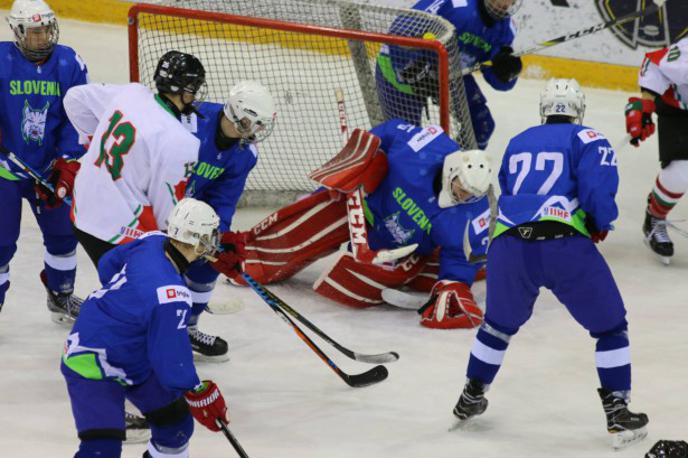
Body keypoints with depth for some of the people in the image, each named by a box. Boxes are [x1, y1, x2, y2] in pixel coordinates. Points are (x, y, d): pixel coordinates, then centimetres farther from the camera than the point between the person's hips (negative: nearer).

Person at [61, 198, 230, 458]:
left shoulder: (153, 242, -10)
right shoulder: (172, 297, -34)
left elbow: (108, 265, 10)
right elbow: (171, 358, -27)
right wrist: (198, 394, -13)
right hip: (91, 365, -10)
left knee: (175, 418, 16)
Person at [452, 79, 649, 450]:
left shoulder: (517, 143, 26)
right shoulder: (588, 140, 10)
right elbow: (598, 189, -4)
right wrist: (601, 225, 13)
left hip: (508, 244, 4)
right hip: (565, 246, -4)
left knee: (500, 322, 29)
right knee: (610, 325, 11)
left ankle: (471, 398, 39)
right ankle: (618, 414, 6)